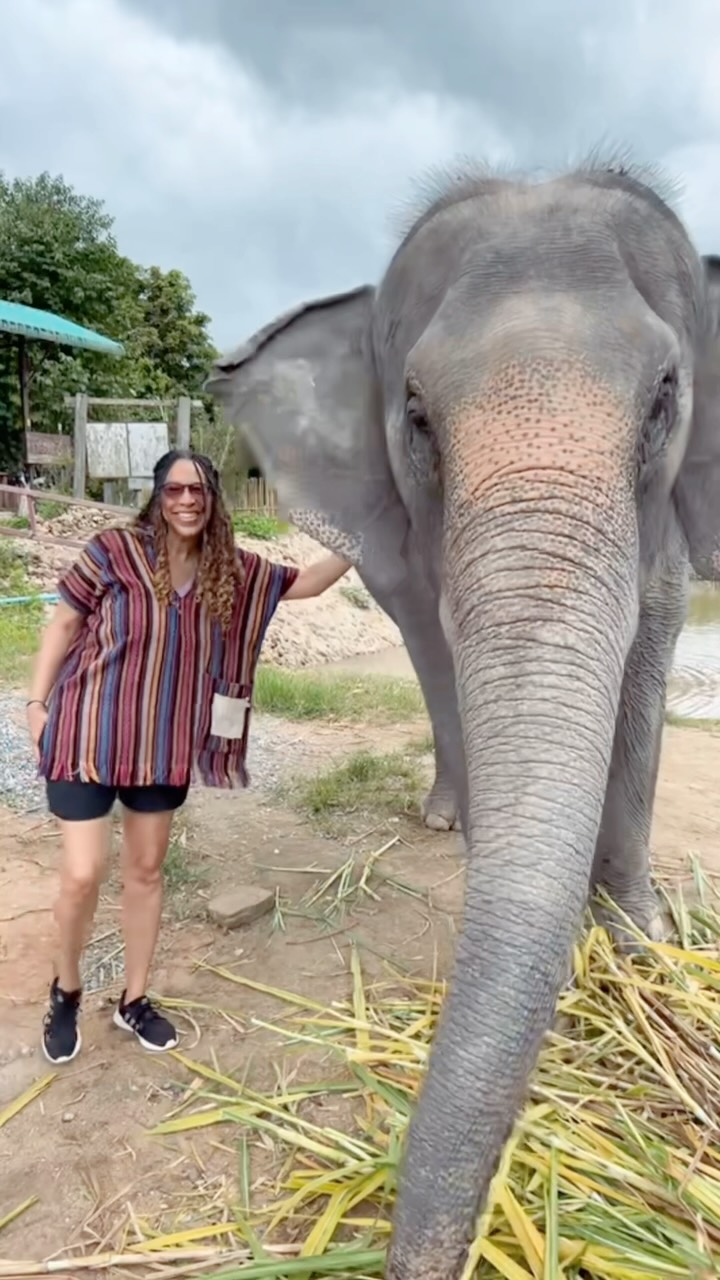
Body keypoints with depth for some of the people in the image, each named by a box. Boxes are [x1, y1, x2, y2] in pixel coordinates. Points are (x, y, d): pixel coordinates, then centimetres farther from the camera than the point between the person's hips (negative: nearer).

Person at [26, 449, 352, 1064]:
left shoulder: (233, 570, -2)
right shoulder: (114, 551, -13)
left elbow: (307, 582, 7)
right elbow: (64, 624, -4)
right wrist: (37, 701, -4)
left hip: (164, 744, 4)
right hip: (89, 735, -4)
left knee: (147, 870, 15)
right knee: (83, 875, -4)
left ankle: (134, 1000, 33)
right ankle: (66, 990, 27)